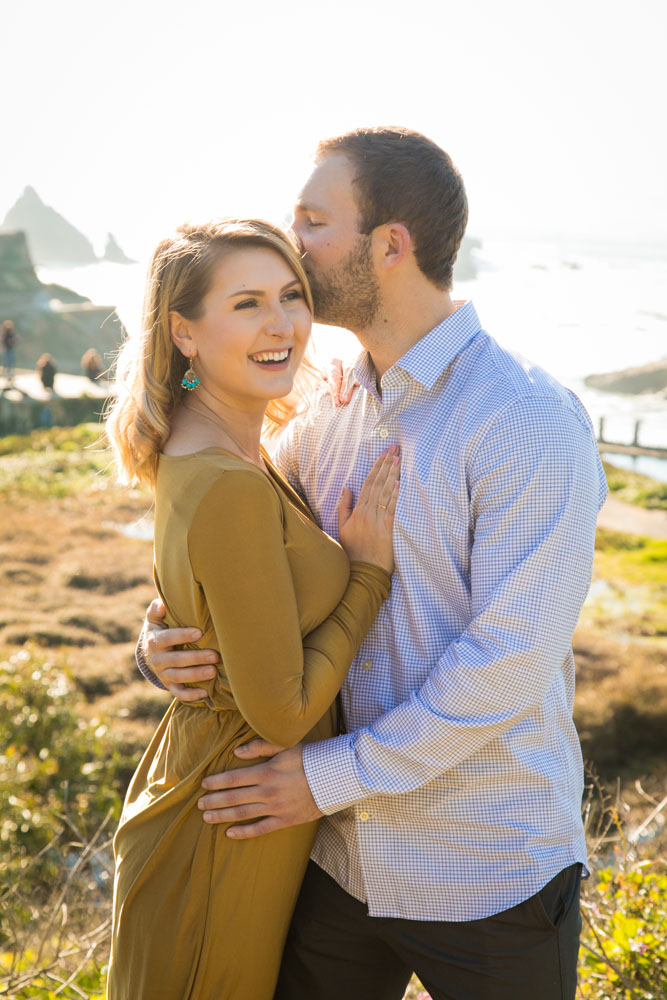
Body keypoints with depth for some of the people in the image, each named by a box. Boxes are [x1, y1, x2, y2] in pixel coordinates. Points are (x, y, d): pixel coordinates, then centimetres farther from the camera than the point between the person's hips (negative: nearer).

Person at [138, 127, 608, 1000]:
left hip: (490, 883, -5)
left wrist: (333, 774, -17)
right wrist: (161, 640, -9)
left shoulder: (533, 422, -18)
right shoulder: (329, 416, 4)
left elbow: (508, 662, -22)